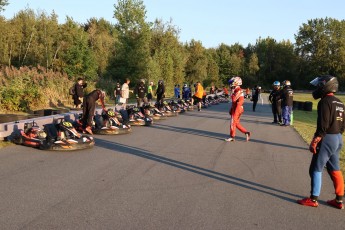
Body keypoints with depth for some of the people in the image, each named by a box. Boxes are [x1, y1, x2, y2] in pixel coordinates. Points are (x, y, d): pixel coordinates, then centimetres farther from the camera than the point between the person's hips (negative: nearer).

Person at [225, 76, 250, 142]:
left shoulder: (239, 90, -16)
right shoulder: (236, 90, 14)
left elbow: (234, 99, -27)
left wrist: (233, 92, -17)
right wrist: (231, 109, 21)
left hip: (237, 109, -10)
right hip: (234, 109, 10)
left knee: (233, 123, -2)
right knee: (236, 123, 13)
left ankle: (232, 137, 7)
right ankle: (246, 132, 14)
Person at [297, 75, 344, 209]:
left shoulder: (325, 102, -15)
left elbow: (323, 125, -21)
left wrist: (314, 141, -17)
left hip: (326, 139, -9)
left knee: (316, 169, 1)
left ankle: (313, 199, 6)